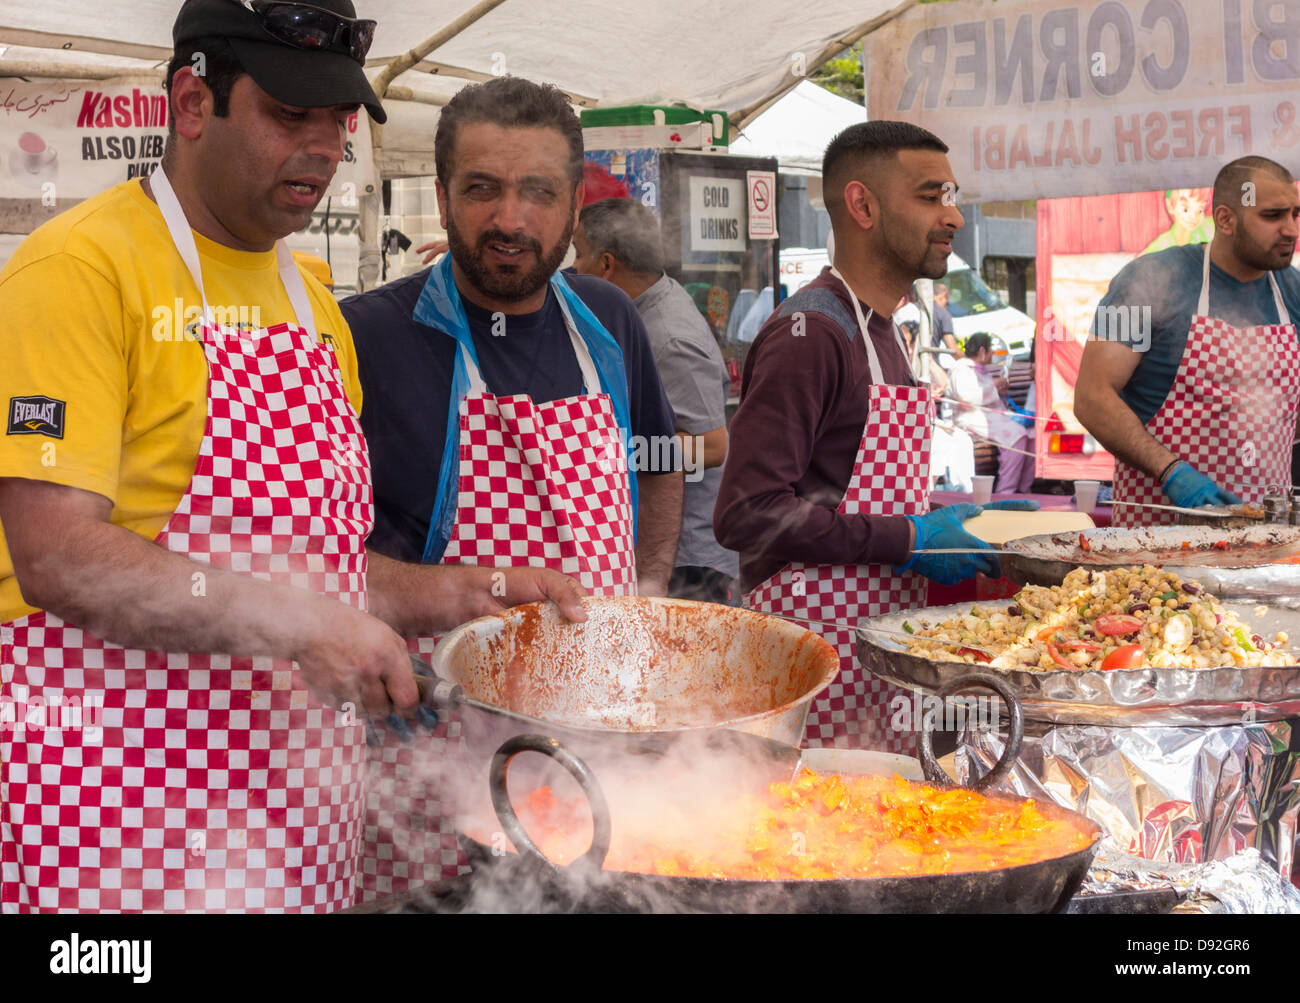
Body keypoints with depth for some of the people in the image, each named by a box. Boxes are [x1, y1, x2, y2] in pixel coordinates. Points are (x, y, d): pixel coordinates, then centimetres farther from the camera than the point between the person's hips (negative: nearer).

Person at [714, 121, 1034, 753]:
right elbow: (746, 513, -22)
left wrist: (945, 520, 11)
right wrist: (908, 540, -17)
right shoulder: (810, 333, -14)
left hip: (877, 640, 9)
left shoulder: (878, 329, 18)